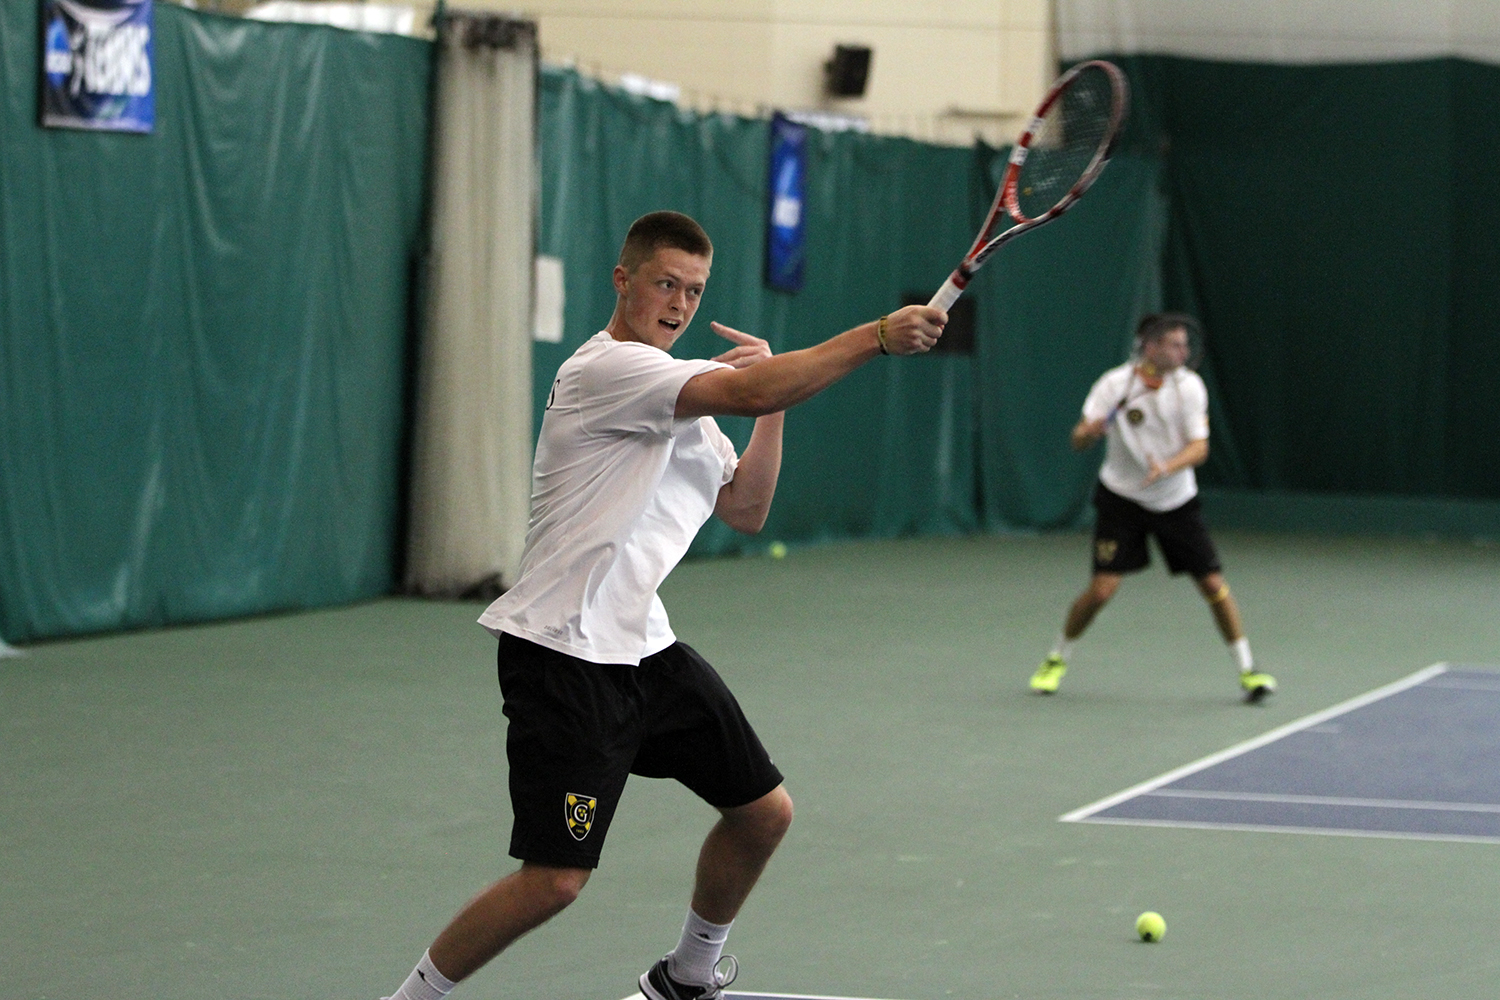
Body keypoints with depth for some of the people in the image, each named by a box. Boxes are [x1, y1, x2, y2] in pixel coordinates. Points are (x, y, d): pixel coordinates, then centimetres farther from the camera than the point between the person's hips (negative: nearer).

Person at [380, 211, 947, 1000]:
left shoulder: (680, 402, 18)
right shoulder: (607, 368, -14)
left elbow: (745, 511, 16)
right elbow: (747, 391, -27)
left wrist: (773, 404, 3)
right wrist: (878, 336, -27)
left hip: (642, 644, 10)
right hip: (563, 652, -10)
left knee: (763, 811, 11)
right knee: (556, 878, -16)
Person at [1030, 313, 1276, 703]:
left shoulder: (1190, 385, -9)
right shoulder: (1114, 384, -14)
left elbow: (1199, 448, -13)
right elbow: (1078, 441, -15)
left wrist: (1167, 467, -33)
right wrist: (1087, 432, -39)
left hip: (1176, 500, 2)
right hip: (1122, 498, -2)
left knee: (1213, 584, -5)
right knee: (1101, 589, -11)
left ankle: (1247, 670, 9)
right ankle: (1056, 660, 12)